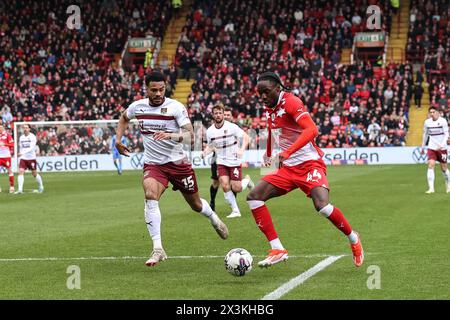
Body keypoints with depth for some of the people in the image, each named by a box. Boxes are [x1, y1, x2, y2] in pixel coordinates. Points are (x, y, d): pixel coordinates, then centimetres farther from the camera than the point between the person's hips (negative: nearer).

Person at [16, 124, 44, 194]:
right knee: (20, 172, -14)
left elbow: (31, 148, -22)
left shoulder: (32, 137, -11)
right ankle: (20, 189, -18)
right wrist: (20, 154, 15)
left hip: (31, 158, -4)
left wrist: (22, 153, -32)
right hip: (23, 158, 4)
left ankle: (41, 187, 29)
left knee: (34, 174, 7)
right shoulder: (21, 137, 7)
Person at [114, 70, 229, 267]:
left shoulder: (176, 107, -15)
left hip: (178, 162, -1)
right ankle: (158, 249, -30)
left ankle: (213, 219, 52)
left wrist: (170, 135, -41)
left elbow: (190, 137, -23)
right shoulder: (137, 107, -3)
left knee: (196, 205, 14)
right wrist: (118, 140, 10)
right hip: (153, 164, 1)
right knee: (150, 196, -29)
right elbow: (124, 118, 22)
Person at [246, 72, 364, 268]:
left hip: (310, 164, -8)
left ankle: (353, 239, 2)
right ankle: (277, 249, -9)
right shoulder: (270, 108, 10)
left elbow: (311, 130, -30)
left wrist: (286, 153, -38)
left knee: (322, 206, -27)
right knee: (254, 197, -6)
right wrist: (268, 154, 45)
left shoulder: (291, 102, -15)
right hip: (288, 168, 8)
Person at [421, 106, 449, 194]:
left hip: (442, 148, -2)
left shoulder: (443, 121, -9)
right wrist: (423, 147, 19)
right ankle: (431, 188, -18)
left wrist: (442, 145, -24)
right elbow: (425, 134, 15)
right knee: (431, 165, -15)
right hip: (431, 148, 2)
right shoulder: (427, 122, 2)